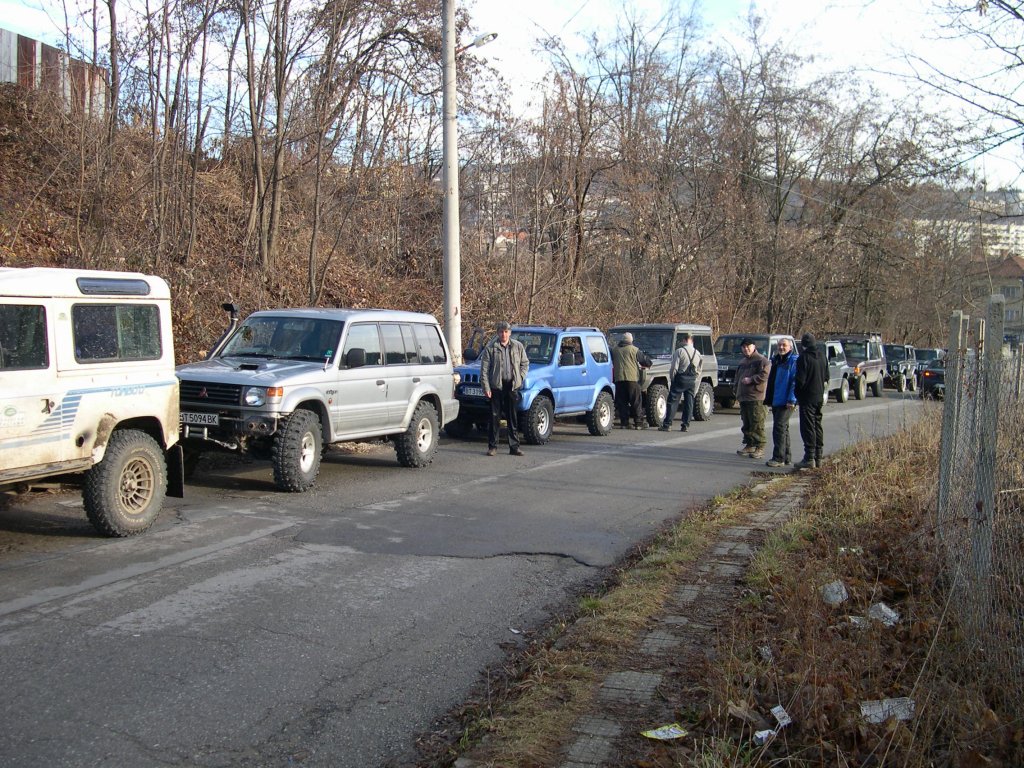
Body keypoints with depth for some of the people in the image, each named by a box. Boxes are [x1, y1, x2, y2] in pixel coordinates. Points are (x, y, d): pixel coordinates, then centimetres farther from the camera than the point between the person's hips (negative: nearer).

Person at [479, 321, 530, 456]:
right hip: (496, 386, -2)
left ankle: (514, 446, 12)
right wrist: (486, 388, -10)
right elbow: (484, 369, -4)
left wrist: (520, 377, 2)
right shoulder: (490, 348, -2)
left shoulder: (518, 346, 6)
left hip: (512, 386, 2)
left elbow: (525, 363, 16)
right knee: (494, 417, 1)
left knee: (513, 418, 6)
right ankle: (492, 446, 9)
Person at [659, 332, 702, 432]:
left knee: (673, 401, -2)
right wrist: (695, 381, 17)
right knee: (689, 403, 9)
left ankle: (667, 424, -4)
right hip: (692, 381, 5)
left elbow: (674, 368, -12)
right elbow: (700, 370, 12)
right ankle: (686, 425, 9)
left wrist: (671, 378, 1)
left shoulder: (679, 351, -10)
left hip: (680, 379, -5)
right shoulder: (697, 353, 8)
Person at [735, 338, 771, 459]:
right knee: (746, 424, 11)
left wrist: (751, 379, -18)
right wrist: (737, 391, 18)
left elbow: (764, 375, -16)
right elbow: (737, 377, 28)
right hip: (743, 397, 8)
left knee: (757, 423, -10)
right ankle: (749, 445, 19)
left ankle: (760, 447, -8)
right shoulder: (742, 362, 23)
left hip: (756, 397, -8)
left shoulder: (762, 360, -4)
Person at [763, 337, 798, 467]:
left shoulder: (794, 361, -10)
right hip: (776, 401, 9)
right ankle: (786, 457, 21)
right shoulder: (776, 360, 18)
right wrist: (768, 398, 19)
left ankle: (779, 458, -8)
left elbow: (795, 382, -17)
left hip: (786, 402, -9)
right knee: (783, 428, 14)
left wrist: (791, 399, -22)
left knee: (779, 428, -11)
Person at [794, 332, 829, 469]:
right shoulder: (822, 357, 9)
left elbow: (800, 380, -16)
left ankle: (809, 459, -8)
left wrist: (796, 394, -3)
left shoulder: (804, 357, -15)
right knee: (817, 426, 13)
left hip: (807, 397, -8)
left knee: (808, 428, -6)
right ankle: (818, 458, 17)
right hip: (819, 397, 8)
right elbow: (826, 377, 16)